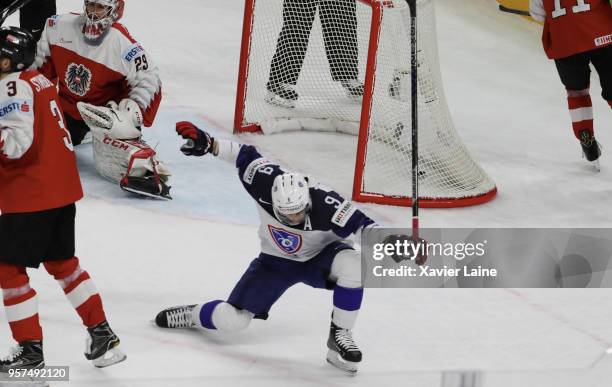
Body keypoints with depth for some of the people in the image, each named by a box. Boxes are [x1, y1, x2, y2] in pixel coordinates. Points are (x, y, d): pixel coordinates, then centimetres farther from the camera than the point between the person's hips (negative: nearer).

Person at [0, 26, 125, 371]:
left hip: (31, 196, -10)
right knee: (63, 263, 21)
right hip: (62, 188, 10)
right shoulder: (40, 81, 14)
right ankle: (103, 336, 22)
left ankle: (30, 351, 3)